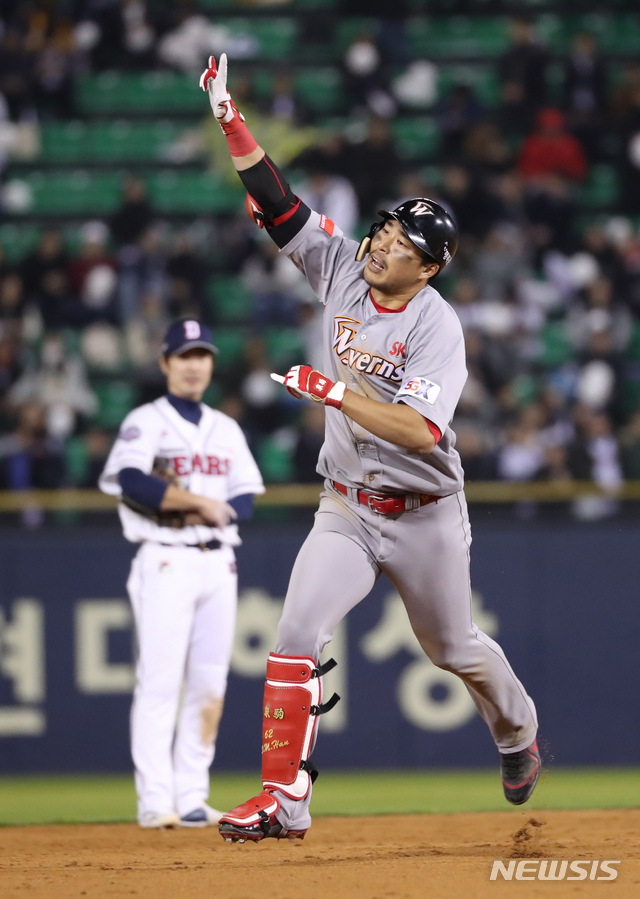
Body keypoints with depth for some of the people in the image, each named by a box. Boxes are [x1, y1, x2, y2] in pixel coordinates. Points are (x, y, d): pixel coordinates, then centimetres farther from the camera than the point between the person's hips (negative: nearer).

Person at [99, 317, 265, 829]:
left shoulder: (227, 430, 18)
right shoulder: (145, 423, 0)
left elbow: (246, 499, 11)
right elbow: (131, 483, -16)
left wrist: (214, 511, -10)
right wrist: (199, 501, -15)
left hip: (218, 563, 6)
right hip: (166, 562, -6)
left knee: (210, 684, 2)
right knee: (159, 681, -10)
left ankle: (193, 797, 5)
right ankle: (155, 801, -12)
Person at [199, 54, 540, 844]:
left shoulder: (438, 328, -19)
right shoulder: (341, 267, -4)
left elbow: (418, 429, -32)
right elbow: (273, 201, -8)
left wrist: (332, 391, -35)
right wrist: (230, 122, -18)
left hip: (425, 519, -3)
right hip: (345, 512, 4)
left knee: (452, 649, 16)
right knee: (296, 636, -16)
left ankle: (517, 731, 49)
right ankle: (284, 800, -16)